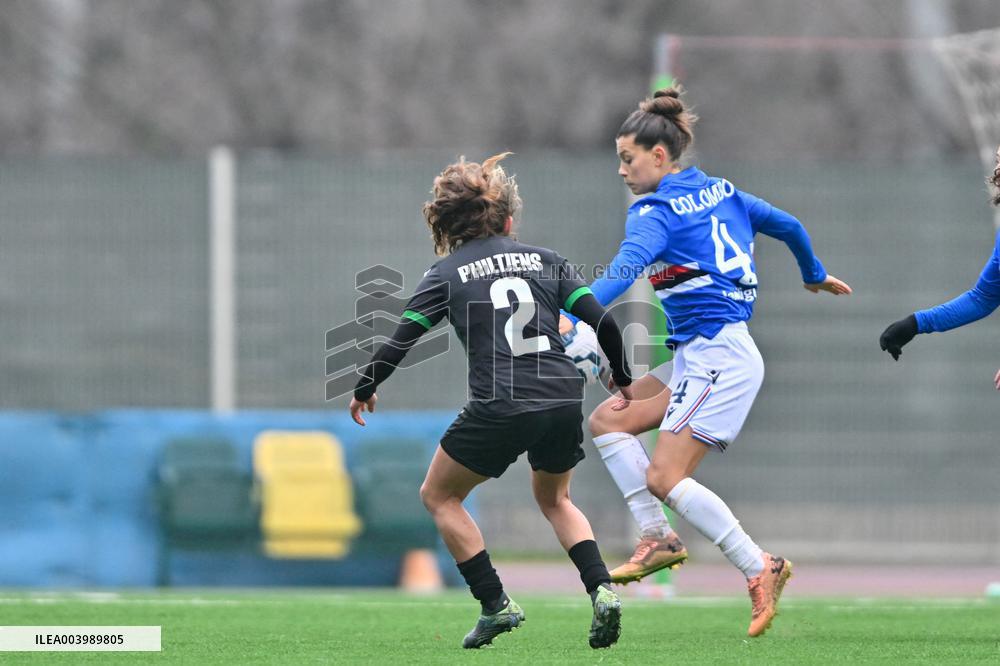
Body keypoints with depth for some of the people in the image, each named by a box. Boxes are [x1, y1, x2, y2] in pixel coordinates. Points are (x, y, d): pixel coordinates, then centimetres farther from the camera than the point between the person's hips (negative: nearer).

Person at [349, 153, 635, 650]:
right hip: (563, 400, 4)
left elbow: (401, 340, 2)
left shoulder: (447, 272, 5)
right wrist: (623, 379, 23)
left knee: (439, 496, 19)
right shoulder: (544, 260, 12)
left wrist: (363, 391, 18)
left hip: (499, 407, -4)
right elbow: (601, 321, 7)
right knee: (553, 498, 30)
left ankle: (496, 605, 10)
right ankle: (602, 590, 7)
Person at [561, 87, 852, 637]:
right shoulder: (719, 193, 14)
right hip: (695, 360, 10)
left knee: (664, 477, -13)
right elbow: (787, 226, 23)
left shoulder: (656, 212, -11)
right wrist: (813, 275, 42)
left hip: (717, 355, -10)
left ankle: (760, 569, -10)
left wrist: (573, 317, -40)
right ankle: (657, 538, 1)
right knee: (607, 419, 8)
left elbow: (625, 268, -28)